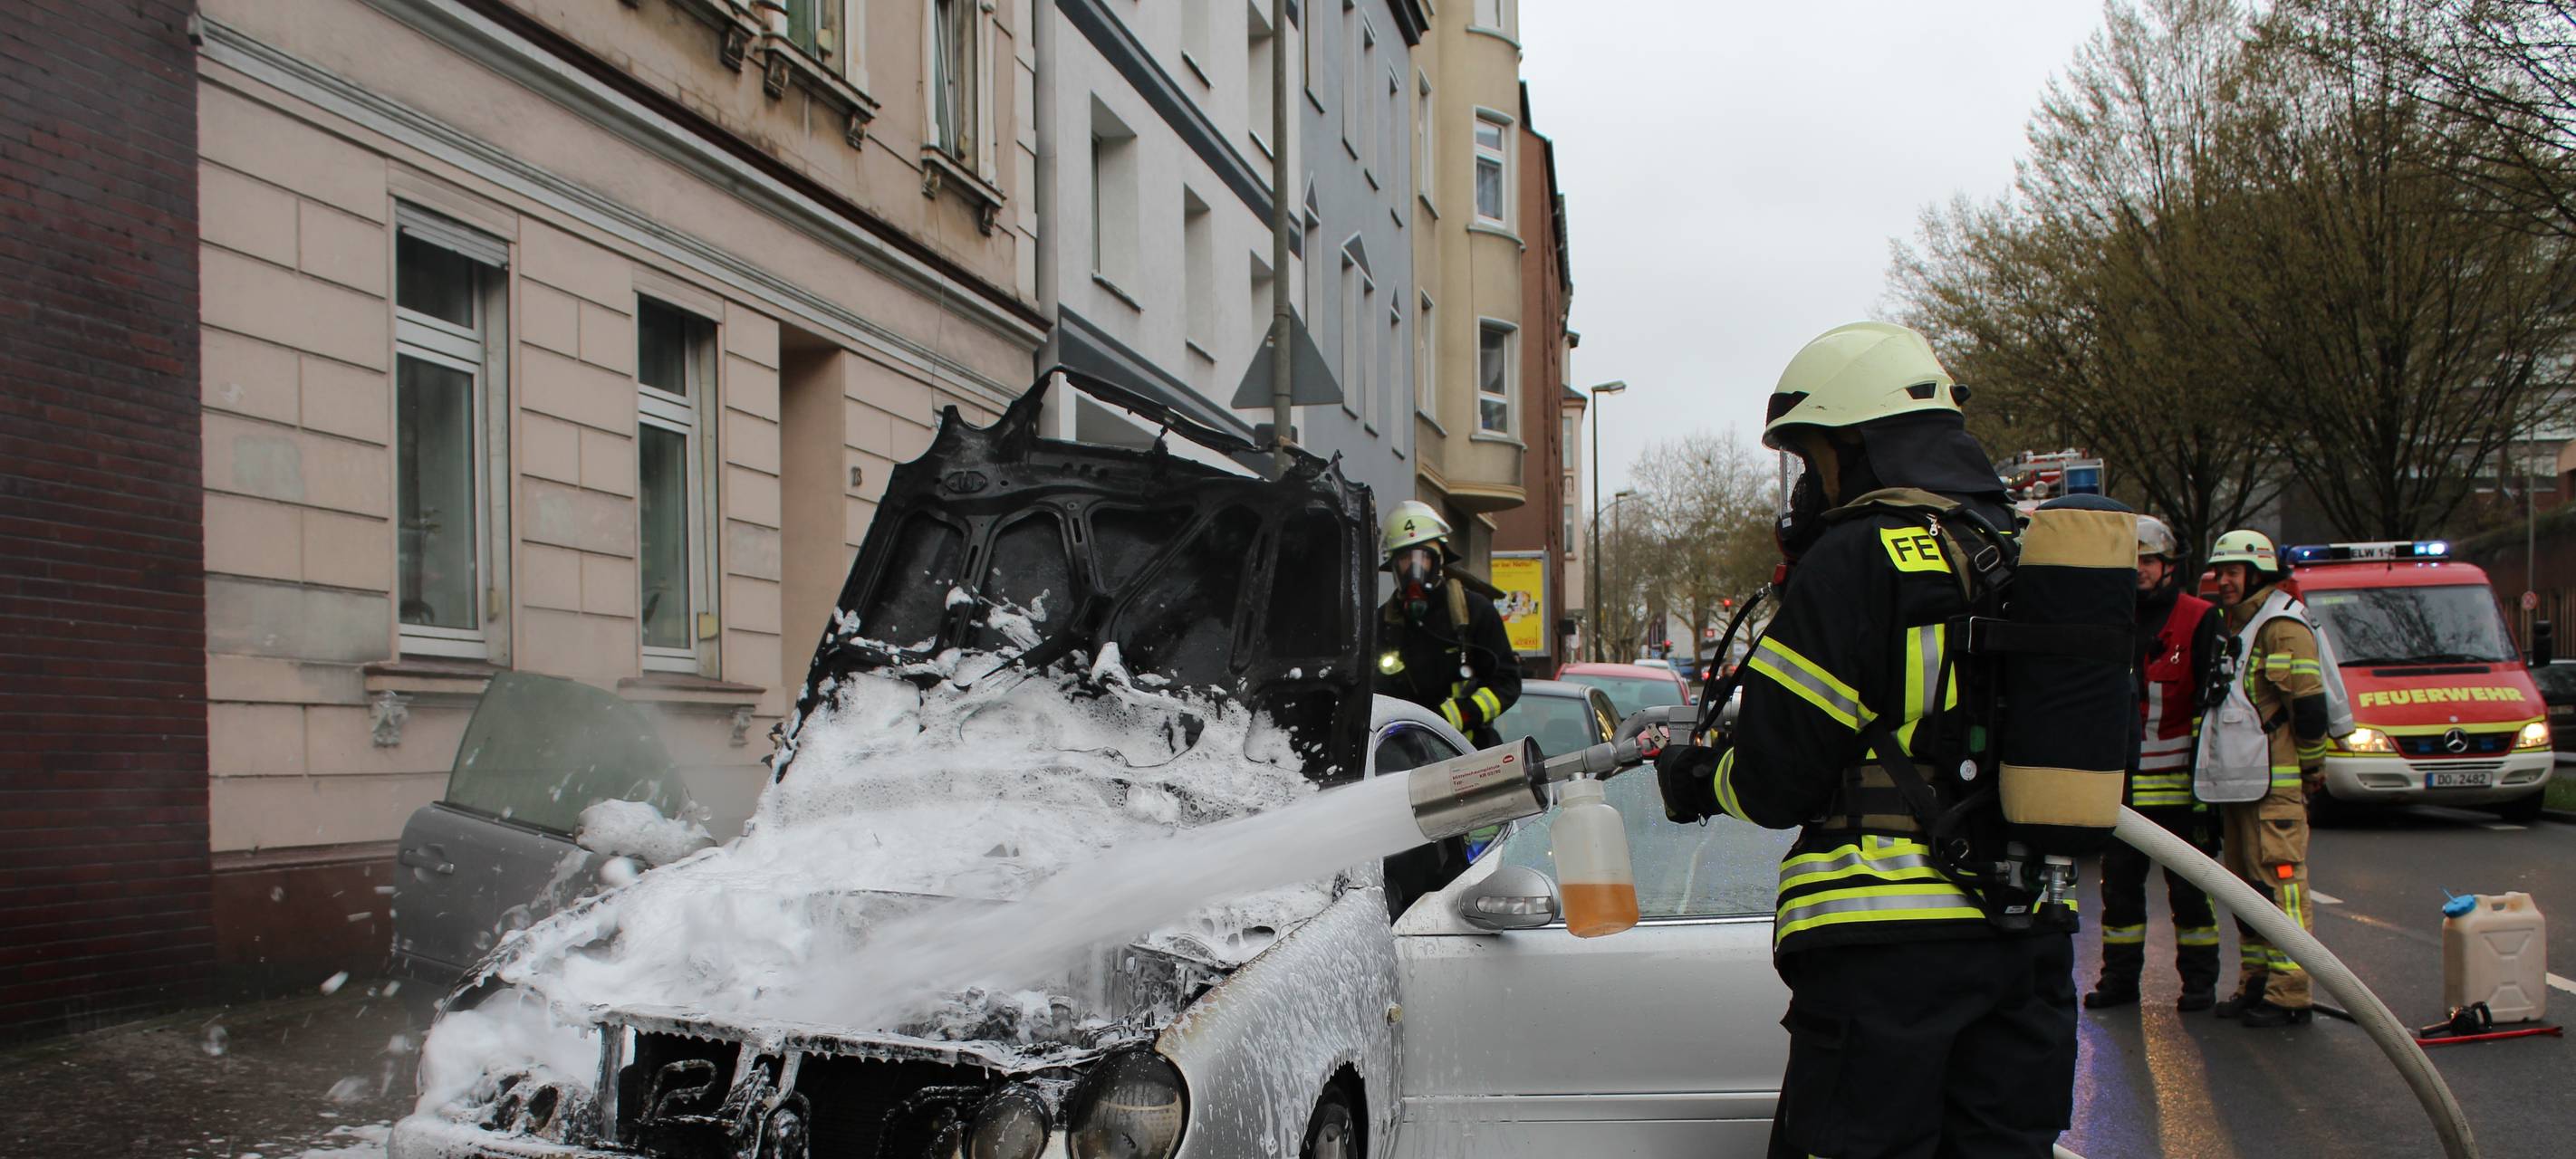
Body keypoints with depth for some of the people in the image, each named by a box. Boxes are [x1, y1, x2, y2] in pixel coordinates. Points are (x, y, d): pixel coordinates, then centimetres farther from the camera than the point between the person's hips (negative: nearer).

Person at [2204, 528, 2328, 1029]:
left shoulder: (2283, 629, -11)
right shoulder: (2231, 628, 19)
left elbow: (2310, 706, -14)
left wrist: (2308, 771, -9)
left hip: (2277, 784, -10)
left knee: (2280, 883, -9)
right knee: (2246, 887, 12)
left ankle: (2289, 994, -7)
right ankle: (2256, 985, 20)